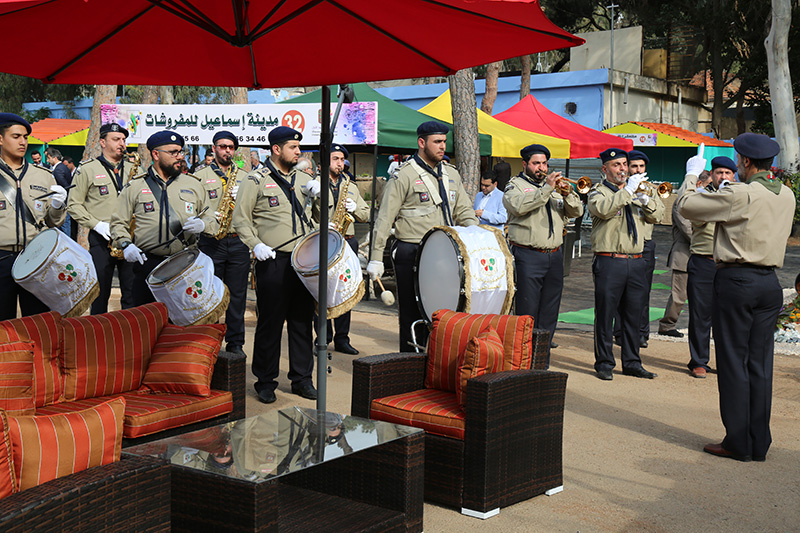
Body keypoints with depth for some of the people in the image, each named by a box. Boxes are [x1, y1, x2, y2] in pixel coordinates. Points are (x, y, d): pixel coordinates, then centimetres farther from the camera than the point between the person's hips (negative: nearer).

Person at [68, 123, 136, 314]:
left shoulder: (131, 169, 13)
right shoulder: (87, 169, 1)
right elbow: (74, 205, -1)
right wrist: (96, 224, -12)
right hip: (101, 240, -3)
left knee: (132, 292, 4)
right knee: (100, 293, 3)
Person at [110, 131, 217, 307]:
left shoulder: (193, 185, 13)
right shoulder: (134, 186, 7)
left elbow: (212, 220, 17)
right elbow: (119, 223, 9)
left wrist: (202, 225, -6)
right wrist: (125, 245, -9)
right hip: (147, 264, -1)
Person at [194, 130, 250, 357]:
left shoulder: (244, 177, 15)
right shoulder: (200, 177, 7)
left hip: (239, 242, 2)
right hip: (211, 242, -2)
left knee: (237, 295, 5)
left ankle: (236, 342, 13)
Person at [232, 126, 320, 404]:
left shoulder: (303, 179, 15)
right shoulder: (256, 181, 0)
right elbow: (241, 219, 0)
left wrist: (320, 191, -3)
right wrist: (256, 245, -13)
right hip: (273, 261, -5)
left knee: (303, 320, 9)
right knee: (270, 322, 0)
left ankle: (302, 378, 18)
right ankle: (265, 381, 11)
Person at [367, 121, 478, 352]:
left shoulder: (451, 174, 15)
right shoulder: (404, 177, -4)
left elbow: (463, 211, 18)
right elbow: (384, 219, -5)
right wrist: (376, 258, -9)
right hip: (412, 255, -5)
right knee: (414, 317, 1)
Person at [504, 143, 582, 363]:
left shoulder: (556, 186, 19)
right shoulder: (515, 185, 3)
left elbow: (577, 212, 10)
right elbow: (518, 206, -19)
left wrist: (568, 194, -9)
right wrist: (546, 189, -22)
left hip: (554, 256, 6)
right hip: (527, 256, -5)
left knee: (549, 314, 8)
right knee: (526, 312, -6)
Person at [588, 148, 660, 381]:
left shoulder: (634, 191, 18)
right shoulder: (598, 192, 1)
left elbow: (655, 217, 17)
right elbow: (603, 209, -21)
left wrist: (646, 201, -2)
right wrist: (628, 191, -21)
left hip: (636, 263, 5)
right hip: (609, 263, -5)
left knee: (633, 315, 10)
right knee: (605, 314, 0)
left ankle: (632, 362, 20)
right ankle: (604, 363, 9)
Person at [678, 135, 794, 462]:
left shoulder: (740, 195, -14)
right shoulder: (786, 196, 8)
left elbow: (687, 206, -7)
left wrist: (692, 174, 10)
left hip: (736, 280, -6)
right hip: (770, 283, 7)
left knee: (733, 363, 1)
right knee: (760, 364, 10)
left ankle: (738, 443, 5)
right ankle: (760, 443, 15)